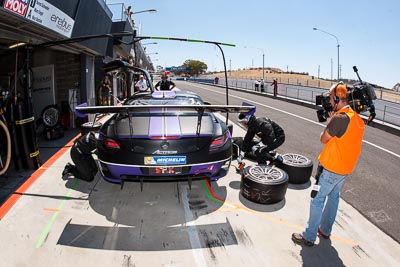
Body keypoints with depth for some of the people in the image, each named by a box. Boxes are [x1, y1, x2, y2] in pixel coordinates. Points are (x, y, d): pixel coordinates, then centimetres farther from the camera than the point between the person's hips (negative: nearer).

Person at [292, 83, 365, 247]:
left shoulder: (339, 118, -25)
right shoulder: (357, 117, 5)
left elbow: (323, 139, -13)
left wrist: (330, 120, -3)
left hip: (332, 168, -9)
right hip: (346, 167, 9)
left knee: (317, 200, 1)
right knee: (333, 196, 21)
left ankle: (309, 236, 11)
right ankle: (325, 230, 35)